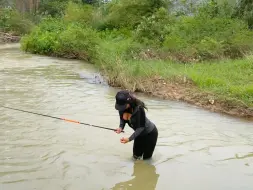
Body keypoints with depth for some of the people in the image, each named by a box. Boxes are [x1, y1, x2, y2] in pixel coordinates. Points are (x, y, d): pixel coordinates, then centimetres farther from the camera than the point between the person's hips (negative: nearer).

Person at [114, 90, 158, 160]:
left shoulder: (138, 109, -37)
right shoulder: (122, 107, -19)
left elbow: (141, 127, -32)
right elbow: (122, 118, -4)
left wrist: (129, 139, -37)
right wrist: (120, 127, -26)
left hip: (150, 133, -6)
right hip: (140, 133, 6)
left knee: (146, 157, 7)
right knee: (136, 156, 14)